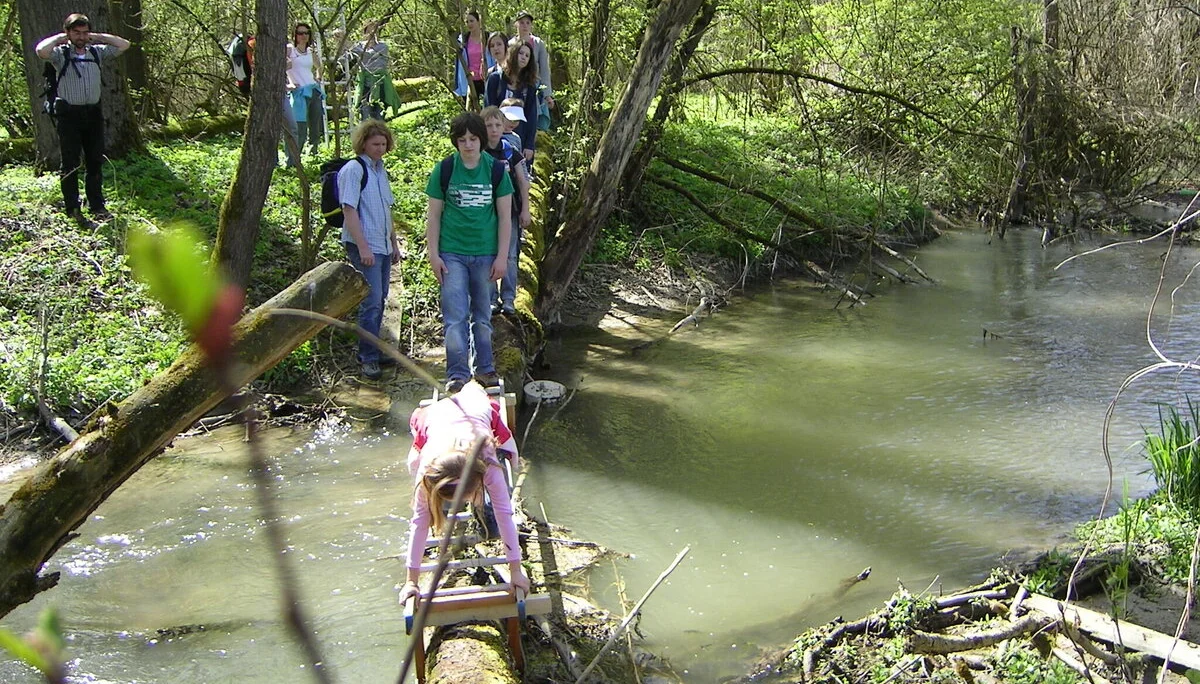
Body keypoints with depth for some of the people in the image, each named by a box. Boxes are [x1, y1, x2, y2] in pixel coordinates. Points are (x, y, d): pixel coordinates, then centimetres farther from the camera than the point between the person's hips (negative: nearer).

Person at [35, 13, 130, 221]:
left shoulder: (97, 52, 9)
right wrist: (59, 38, -7)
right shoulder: (60, 54, -3)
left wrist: (98, 38, 6)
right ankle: (72, 208, 6)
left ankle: (97, 206, 14)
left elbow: (124, 45, 8)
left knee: (95, 161, 7)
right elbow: (41, 50, -24)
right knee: (70, 163, 0)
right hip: (69, 113, -4)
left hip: (93, 112, 4)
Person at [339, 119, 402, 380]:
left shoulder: (380, 170, 16)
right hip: (364, 246, -9)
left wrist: (394, 243, 22)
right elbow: (349, 210, -16)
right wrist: (363, 247, -21)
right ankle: (369, 358, -5)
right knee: (371, 302, -11)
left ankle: (369, 350, 23)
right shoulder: (353, 170, -10)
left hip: (382, 246, 9)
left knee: (379, 300, 13)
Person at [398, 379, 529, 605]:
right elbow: (419, 520, -35)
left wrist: (516, 571, -39)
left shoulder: (488, 465, -45)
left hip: (479, 410, 0)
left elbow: (505, 514, -41)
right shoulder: (426, 470, -42)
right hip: (434, 414, 0)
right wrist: (411, 581, -34)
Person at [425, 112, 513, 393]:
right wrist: (434, 255, -3)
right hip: (452, 254, -1)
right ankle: (457, 373, -1)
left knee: (483, 315, 12)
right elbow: (433, 215, 3)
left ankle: (484, 367, 24)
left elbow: (505, 216, 3)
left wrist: (502, 257, -1)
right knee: (455, 316, -5)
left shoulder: (495, 170, 1)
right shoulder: (444, 170, -1)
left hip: (485, 254, 1)